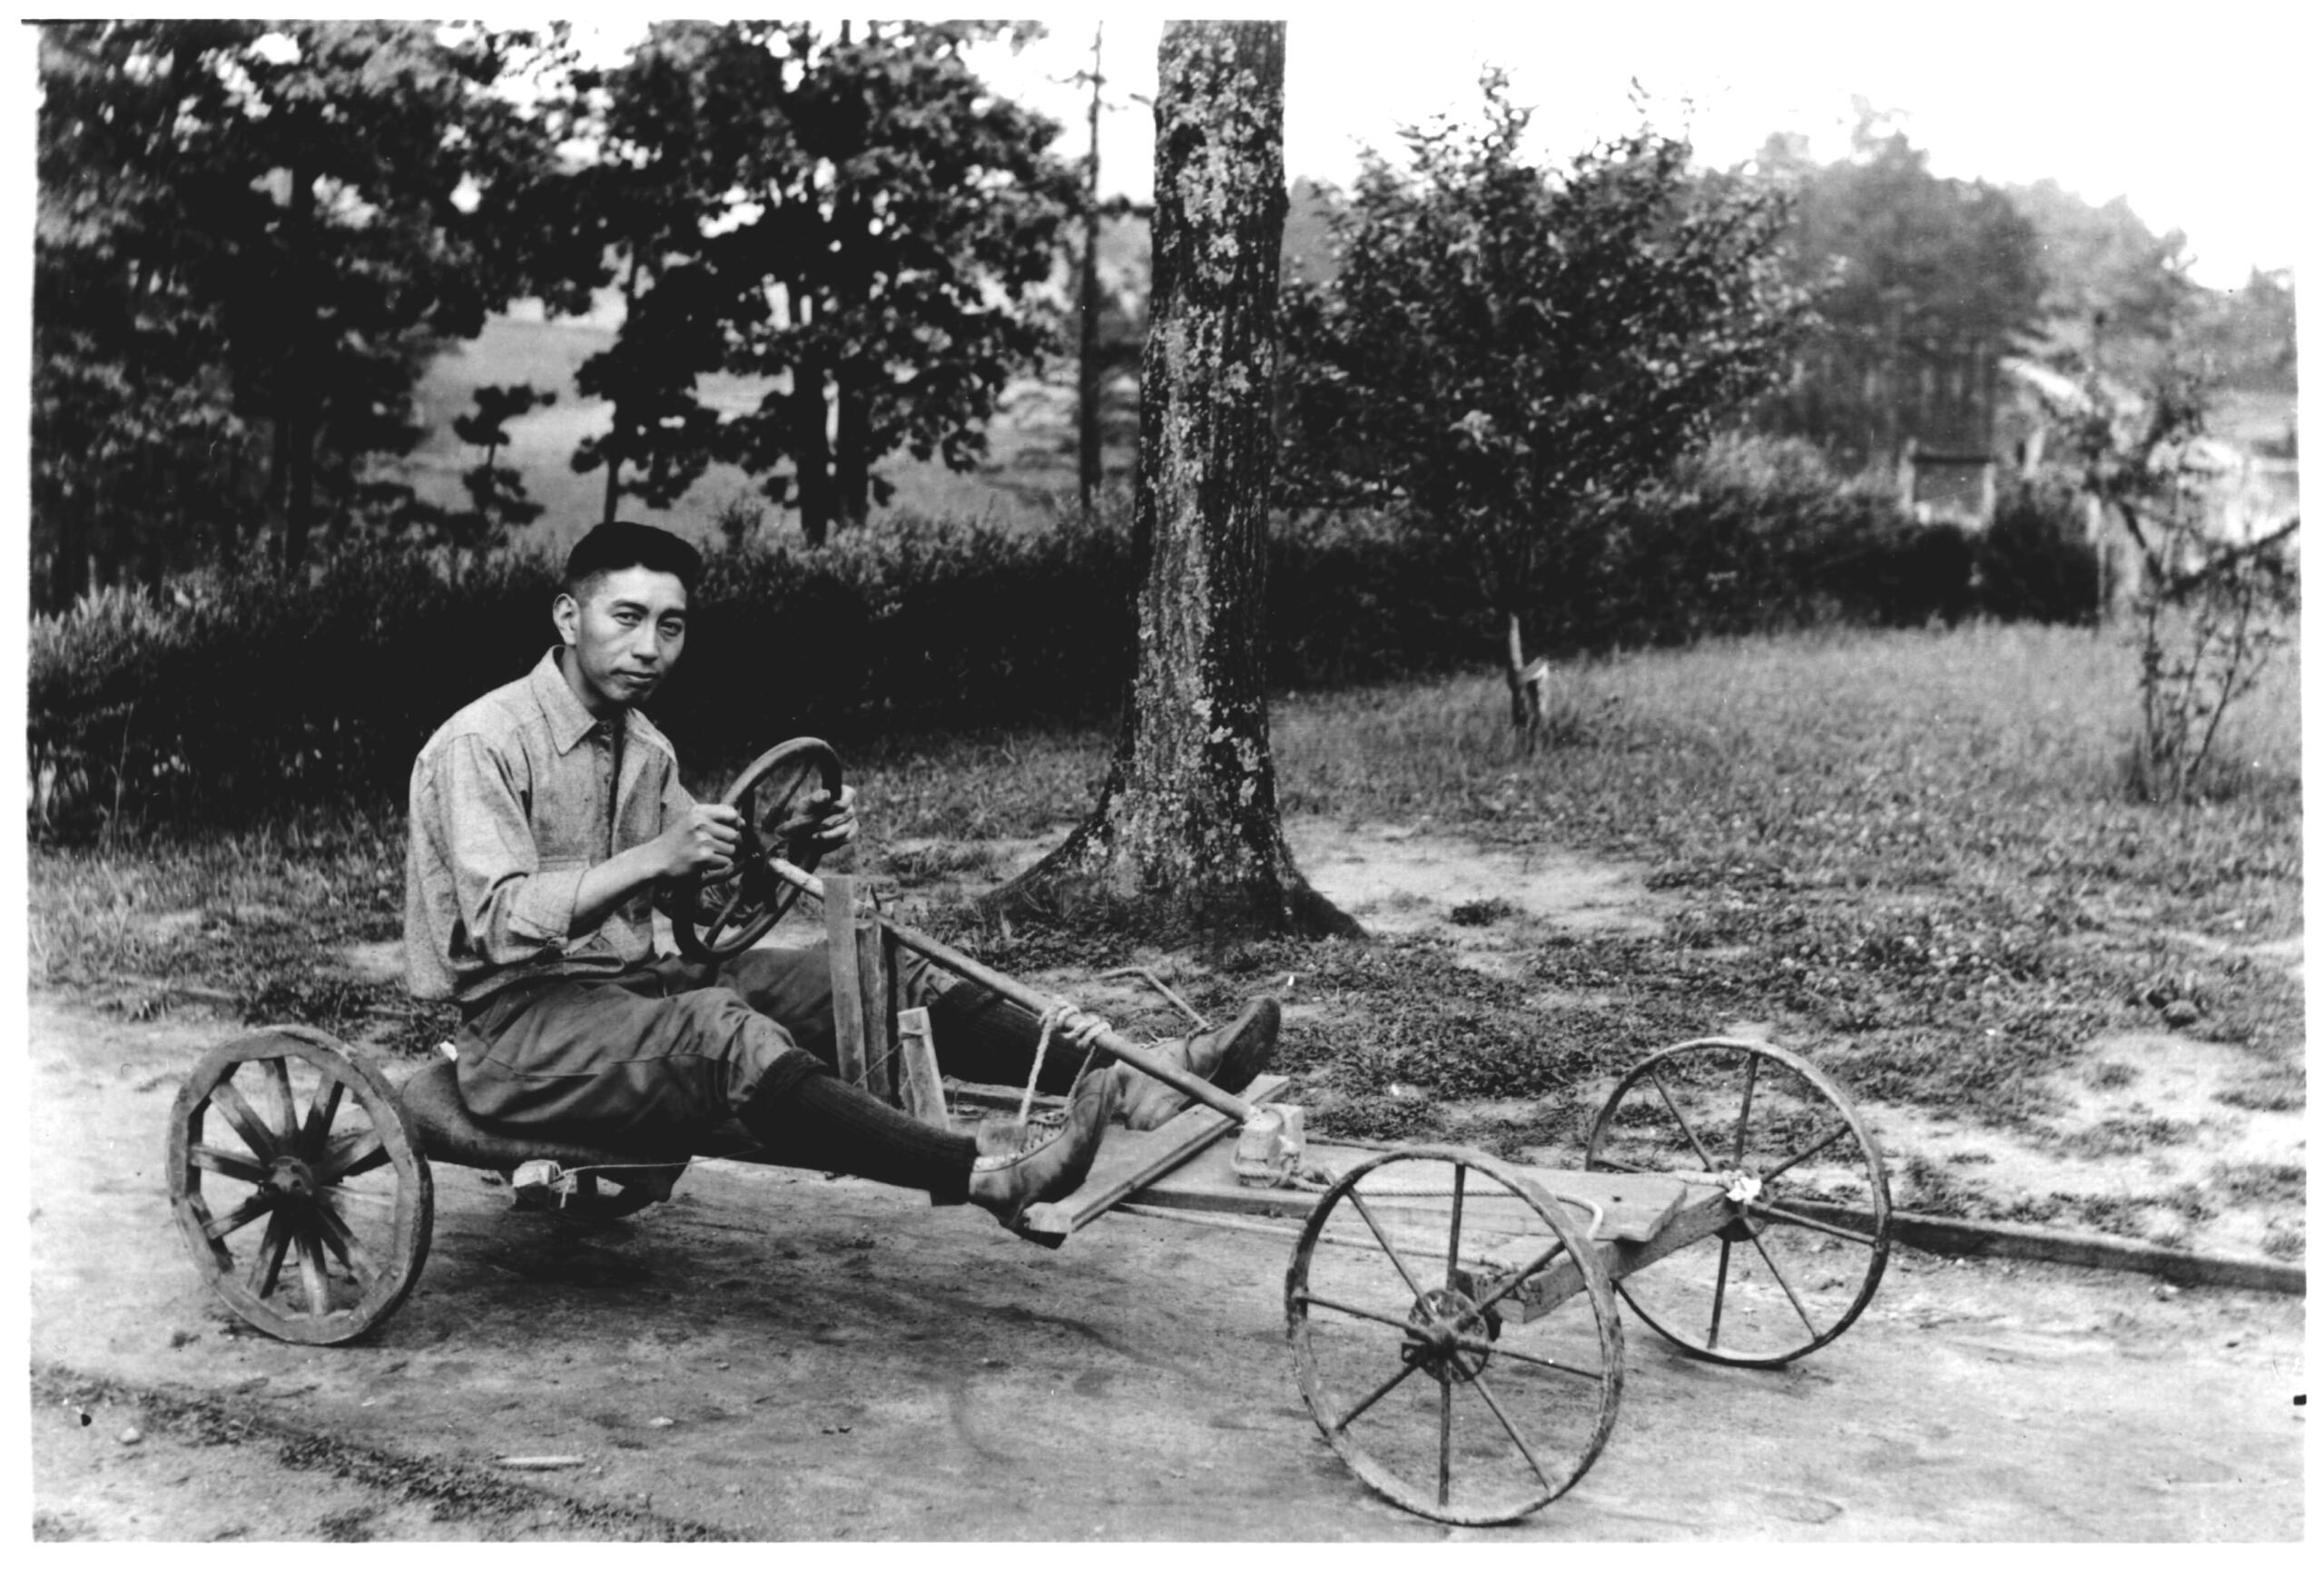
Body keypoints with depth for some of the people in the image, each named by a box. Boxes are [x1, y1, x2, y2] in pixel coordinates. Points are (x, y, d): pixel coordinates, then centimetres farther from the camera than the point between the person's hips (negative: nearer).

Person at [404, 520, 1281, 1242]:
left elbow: (699, 878, 10)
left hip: (632, 991, 8)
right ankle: (982, 1172, -54)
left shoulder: (642, 748, 13)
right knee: (716, 1028, -37)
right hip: (523, 1029, -8)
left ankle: (1120, 1083, -20)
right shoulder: (481, 745, -12)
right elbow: (499, 925, -24)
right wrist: (652, 858, -32)